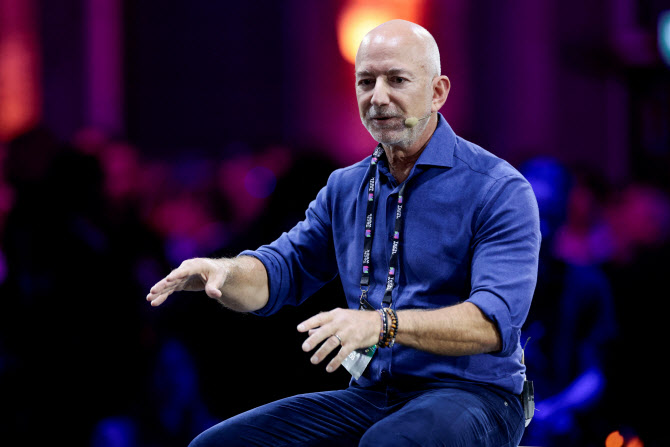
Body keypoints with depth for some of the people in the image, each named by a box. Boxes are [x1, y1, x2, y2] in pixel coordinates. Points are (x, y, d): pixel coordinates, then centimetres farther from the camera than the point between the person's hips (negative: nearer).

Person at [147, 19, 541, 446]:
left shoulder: (499, 190, -9)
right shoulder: (346, 188, 14)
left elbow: (495, 320, -21)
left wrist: (382, 324, -35)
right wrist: (223, 272, -9)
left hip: (472, 395, -6)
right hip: (371, 395, 6)